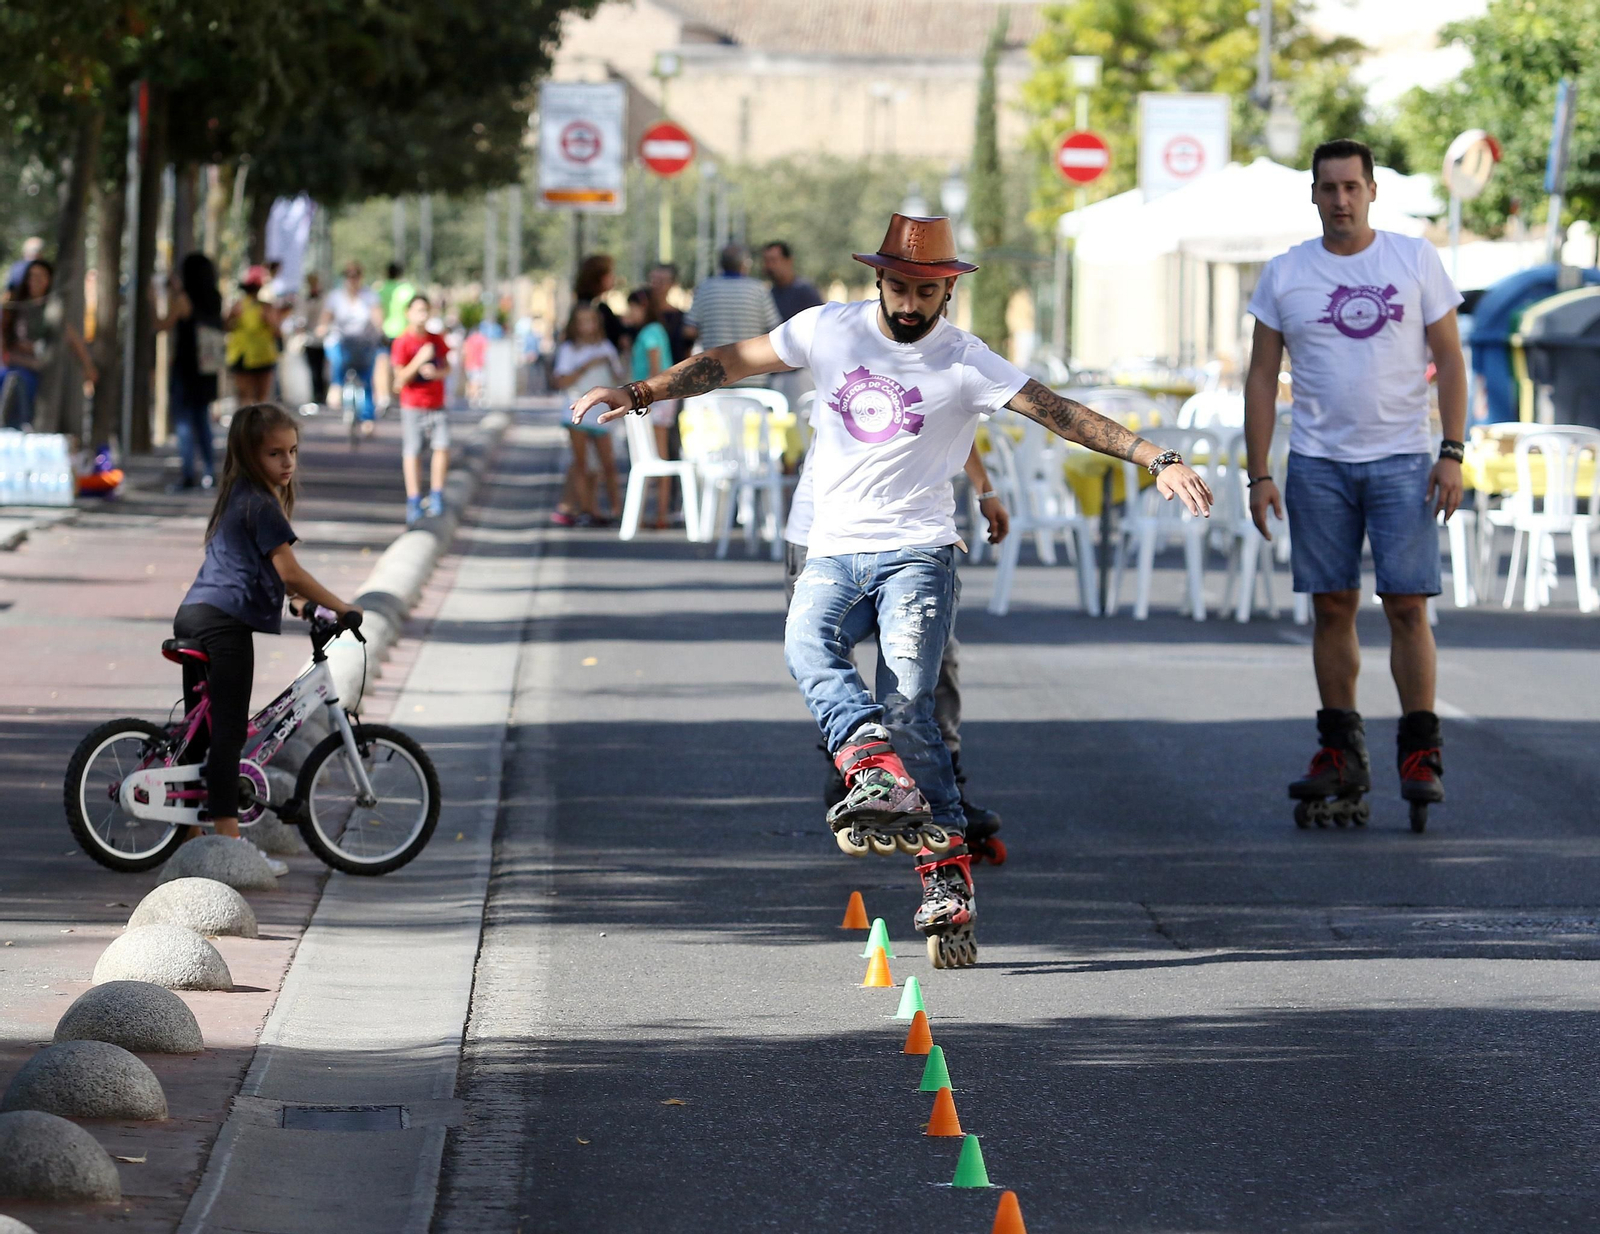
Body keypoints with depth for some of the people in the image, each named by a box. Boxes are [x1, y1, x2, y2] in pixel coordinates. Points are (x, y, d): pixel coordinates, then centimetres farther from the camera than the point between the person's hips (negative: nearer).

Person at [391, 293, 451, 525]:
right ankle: (413, 502, 5)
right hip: (412, 406, -3)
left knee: (442, 446, -7)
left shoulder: (436, 339, 4)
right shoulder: (403, 342, -9)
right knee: (411, 452, -1)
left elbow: (447, 367, 13)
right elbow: (401, 379, -11)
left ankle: (436, 497, 5)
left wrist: (437, 372, -10)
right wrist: (419, 360, -25)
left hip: (437, 404, 3)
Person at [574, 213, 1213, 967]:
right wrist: (639, 394, 7)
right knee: (807, 647, -30)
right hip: (832, 555, 3)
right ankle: (880, 773, -48)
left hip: (916, 555, -3)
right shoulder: (830, 331, 7)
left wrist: (1157, 460, -16)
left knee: (906, 708, -19)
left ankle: (946, 879, -18)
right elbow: (732, 363, 14)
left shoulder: (964, 363, -1)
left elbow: (1062, 415, -6)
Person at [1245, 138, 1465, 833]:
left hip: (1400, 461, -2)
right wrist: (1258, 475, 1)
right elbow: (1262, 377, 8)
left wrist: (1452, 453, -5)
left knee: (1407, 605, -8)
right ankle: (1341, 755, 11)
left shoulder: (1416, 261, 3)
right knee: (1332, 608, 4)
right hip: (1317, 463, 2)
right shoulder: (1284, 275, 6)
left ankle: (1420, 753, -2)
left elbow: (1450, 361, 5)